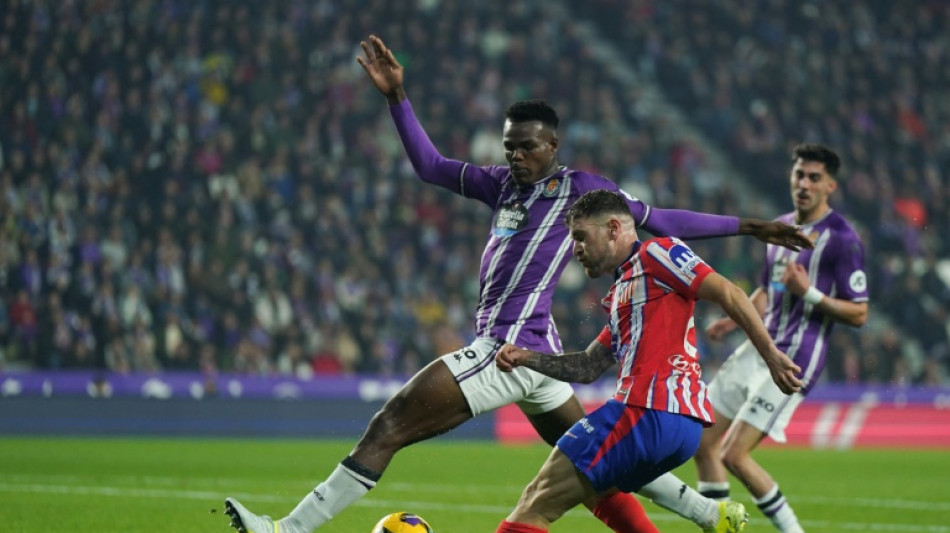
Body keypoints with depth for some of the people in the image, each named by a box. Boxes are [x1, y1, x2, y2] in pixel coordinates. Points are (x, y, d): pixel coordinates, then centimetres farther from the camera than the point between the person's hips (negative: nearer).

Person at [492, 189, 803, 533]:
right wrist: (525, 358, 15)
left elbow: (728, 295, -7)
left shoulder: (656, 253, 1)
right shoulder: (621, 292, 28)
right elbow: (588, 368, 28)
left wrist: (771, 357, -13)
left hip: (650, 413, -10)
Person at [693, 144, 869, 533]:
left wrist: (809, 293, -22)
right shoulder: (780, 227, 14)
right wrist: (734, 320, 9)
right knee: (702, 443, 6)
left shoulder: (841, 239, -11)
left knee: (735, 456, -14)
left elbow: (858, 314, -11)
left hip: (794, 360, -9)